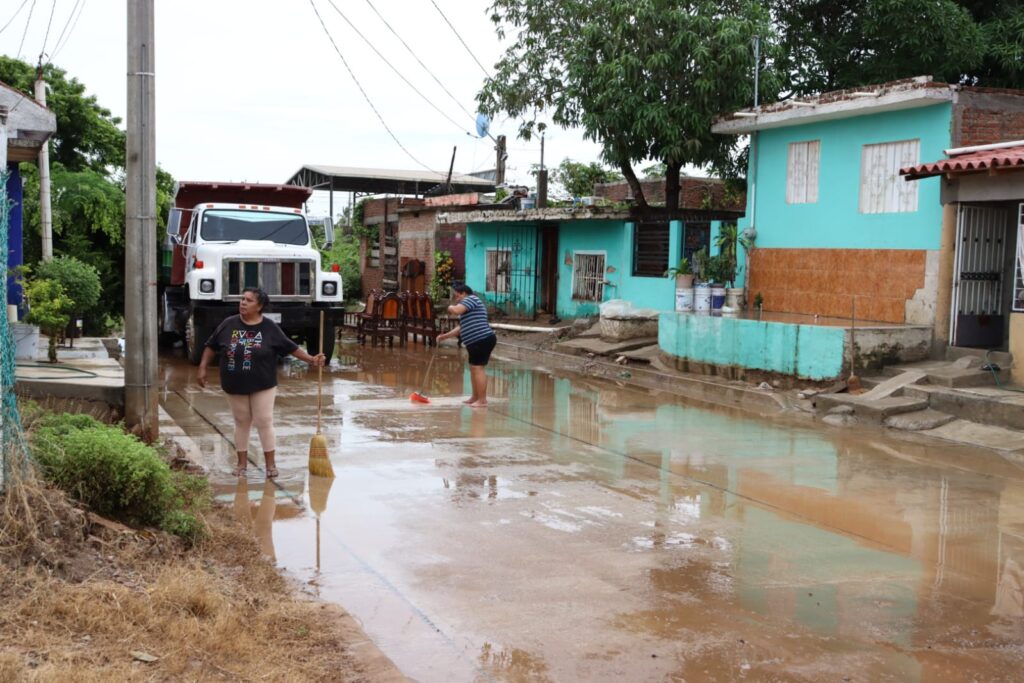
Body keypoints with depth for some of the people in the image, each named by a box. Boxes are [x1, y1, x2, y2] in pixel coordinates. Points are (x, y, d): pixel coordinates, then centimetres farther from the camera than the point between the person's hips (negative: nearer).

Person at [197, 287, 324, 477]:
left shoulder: (270, 327, -6)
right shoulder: (228, 324, -2)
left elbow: (290, 347, 0)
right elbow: (211, 346, 8)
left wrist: (311, 359, -6)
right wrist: (203, 368, 4)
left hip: (262, 385, -2)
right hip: (235, 385, 2)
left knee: (264, 422, 0)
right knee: (241, 422, 11)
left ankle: (270, 463, 10)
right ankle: (242, 462, 22)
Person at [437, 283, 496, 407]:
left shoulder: (471, 299, -5)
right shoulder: (468, 307, 27)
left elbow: (456, 310, -21)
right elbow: (461, 327, 30)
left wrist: (450, 308, 2)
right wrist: (445, 336, 26)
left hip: (482, 340, -11)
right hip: (477, 342, 11)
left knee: (478, 368, -10)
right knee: (473, 368, 17)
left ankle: (482, 400, -10)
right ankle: (475, 397, 28)